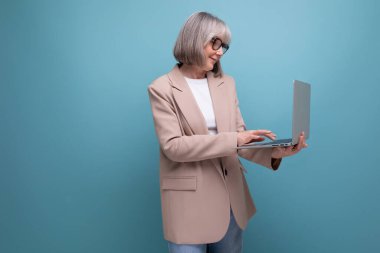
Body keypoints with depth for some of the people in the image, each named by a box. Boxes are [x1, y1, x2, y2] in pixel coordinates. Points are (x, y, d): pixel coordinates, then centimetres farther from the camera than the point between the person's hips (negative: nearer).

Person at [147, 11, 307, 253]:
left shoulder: (227, 83, 7)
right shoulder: (162, 88, -7)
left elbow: (240, 137, 4)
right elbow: (173, 146, -17)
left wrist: (274, 153, -16)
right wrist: (233, 139, -22)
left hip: (229, 197, 5)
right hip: (189, 201, -4)